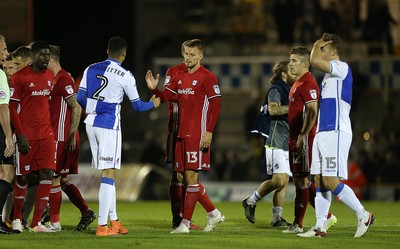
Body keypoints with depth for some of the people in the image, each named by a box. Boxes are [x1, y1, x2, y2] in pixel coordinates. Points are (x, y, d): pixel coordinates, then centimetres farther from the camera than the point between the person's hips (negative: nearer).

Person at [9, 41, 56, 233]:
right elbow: (12, 107, -8)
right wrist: (20, 135, -14)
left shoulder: (50, 76, 10)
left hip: (46, 135, 5)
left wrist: (49, 128, 16)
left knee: (47, 175, -5)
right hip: (26, 136, -5)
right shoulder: (20, 77, -8)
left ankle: (36, 222, -2)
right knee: (23, 178, 2)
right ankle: (17, 219, 20)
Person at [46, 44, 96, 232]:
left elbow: (77, 108, -19)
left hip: (62, 137, -10)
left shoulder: (63, 79, -14)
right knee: (62, 179, 12)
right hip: (58, 136, 10)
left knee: (54, 179, -4)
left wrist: (72, 135, -20)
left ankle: (54, 223, 1)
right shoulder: (57, 79, 16)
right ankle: (86, 212, 14)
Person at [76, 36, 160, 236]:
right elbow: (137, 106, 1)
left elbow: (80, 98, 8)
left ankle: (114, 221, 20)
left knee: (108, 173, 15)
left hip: (91, 123, 6)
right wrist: (153, 104, 22)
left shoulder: (91, 70, 6)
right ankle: (102, 226, -9)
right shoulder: (125, 76, -7)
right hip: (109, 125, -6)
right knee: (109, 174, -4)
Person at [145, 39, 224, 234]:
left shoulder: (207, 78, -7)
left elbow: (216, 106, -10)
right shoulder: (180, 77, 16)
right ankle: (213, 214, 23)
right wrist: (154, 88, -7)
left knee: (191, 177, -7)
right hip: (182, 135, 8)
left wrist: (209, 132, -17)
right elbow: (164, 97, 15)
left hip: (197, 136, -8)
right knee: (188, 179, 9)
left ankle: (185, 223, -5)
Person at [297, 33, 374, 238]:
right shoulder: (329, 74, 19)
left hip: (336, 132, -9)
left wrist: (317, 46, -3)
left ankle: (363, 216, -3)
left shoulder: (342, 68, -9)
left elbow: (314, 60, -20)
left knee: (331, 181, -13)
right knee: (319, 181, 5)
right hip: (323, 132, 9)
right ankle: (320, 227, 5)